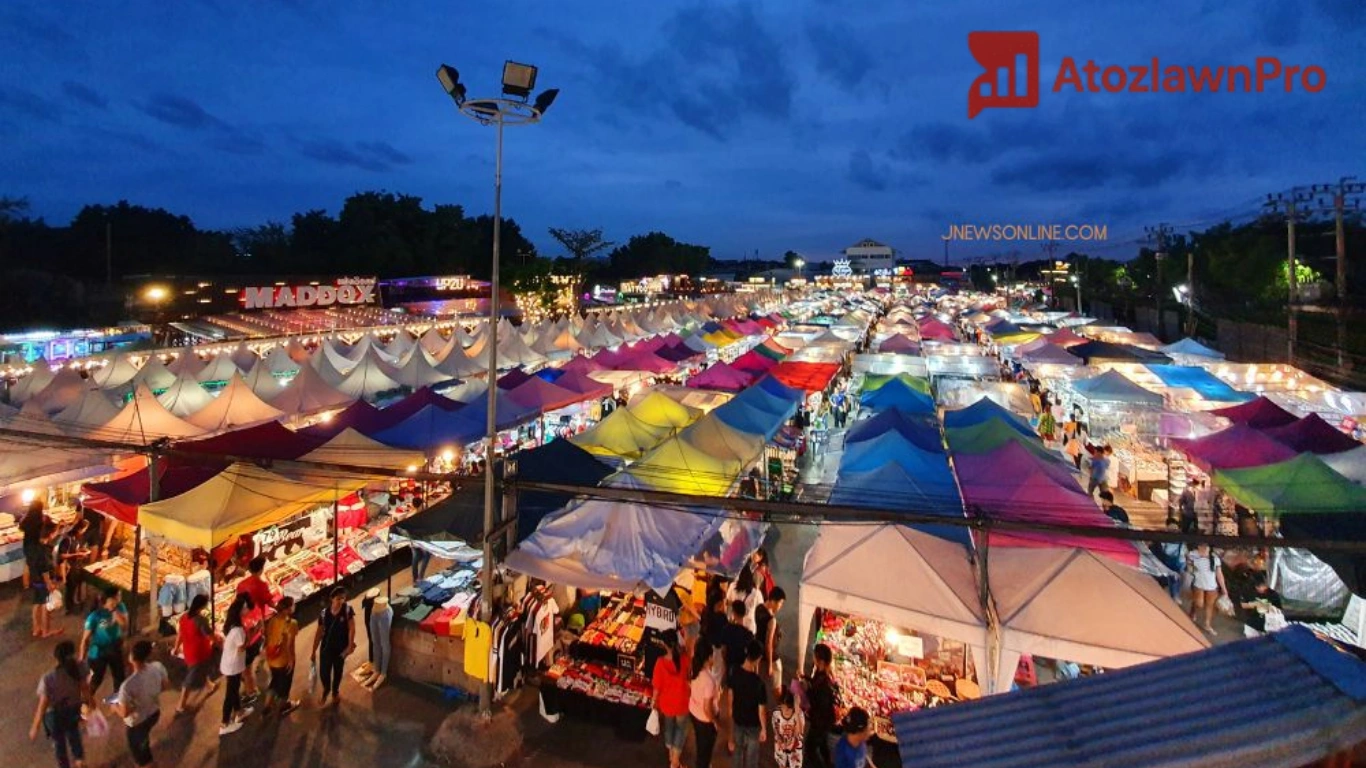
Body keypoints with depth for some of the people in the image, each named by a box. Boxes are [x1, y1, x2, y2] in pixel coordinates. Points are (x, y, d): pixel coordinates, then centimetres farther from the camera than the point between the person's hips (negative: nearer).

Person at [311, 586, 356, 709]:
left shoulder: (347, 610, -17)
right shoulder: (324, 612, -13)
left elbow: (351, 628, -14)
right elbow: (319, 632, -4)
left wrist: (350, 646, -17)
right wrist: (314, 651, 0)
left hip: (341, 647, -1)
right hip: (326, 647, 1)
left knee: (338, 671, 16)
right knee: (323, 672, 3)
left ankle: (335, 692, 44)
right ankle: (326, 690, 36)